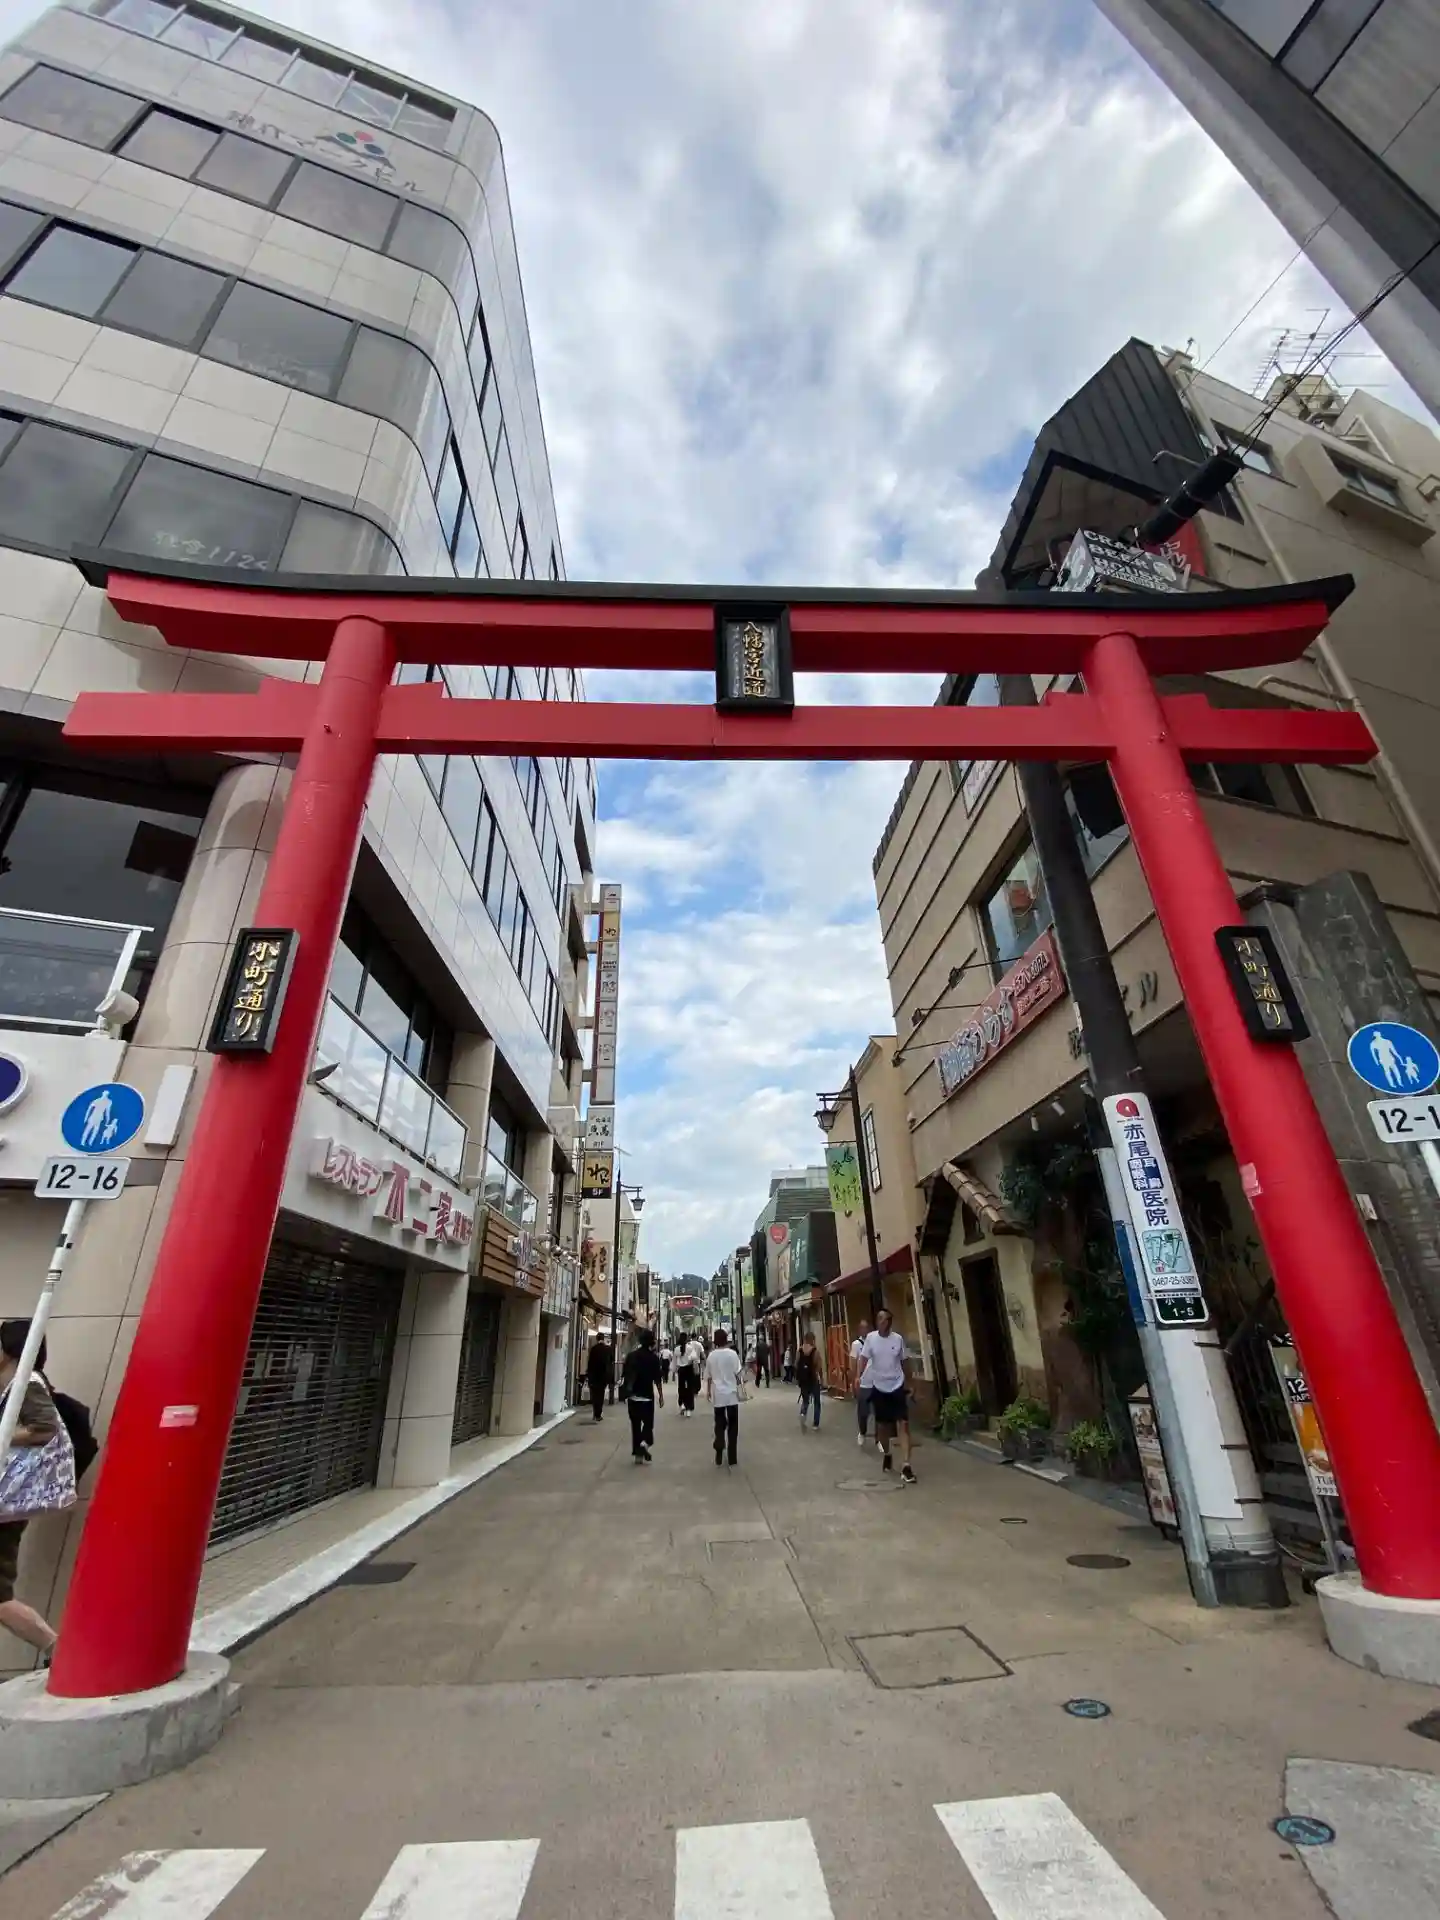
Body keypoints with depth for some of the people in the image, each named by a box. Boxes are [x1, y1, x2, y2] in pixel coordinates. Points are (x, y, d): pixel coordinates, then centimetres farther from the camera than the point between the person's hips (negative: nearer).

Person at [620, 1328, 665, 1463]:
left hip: (632, 1396, 3)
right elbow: (658, 1379, -8)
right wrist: (661, 1396, 1)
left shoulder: (631, 1355, 0)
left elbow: (624, 1376, 3)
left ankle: (638, 1454, 13)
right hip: (647, 1396, -3)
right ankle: (645, 1442, -15)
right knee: (648, 1422, 10)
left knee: (635, 1424, 13)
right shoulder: (654, 1357, -8)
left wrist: (624, 1392, 13)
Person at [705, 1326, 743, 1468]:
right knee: (733, 1425, 10)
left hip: (718, 1394, 2)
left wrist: (708, 1391, 22)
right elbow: (737, 1373, -6)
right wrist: (739, 1385, 13)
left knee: (719, 1424, 13)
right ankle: (732, 1457, 11)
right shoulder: (732, 1353, -7)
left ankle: (719, 1456, 4)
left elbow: (708, 1376, 7)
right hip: (731, 1393, -2)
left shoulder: (711, 1355, 1)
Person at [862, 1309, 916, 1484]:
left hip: (897, 1386, 0)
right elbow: (864, 1359, -9)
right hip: (879, 1386, 1)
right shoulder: (871, 1337, -9)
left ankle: (905, 1466, -11)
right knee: (882, 1425, 14)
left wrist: (908, 1383, 11)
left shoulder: (898, 1339, -6)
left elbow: (904, 1362, 5)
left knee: (903, 1424, -11)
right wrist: (858, 1376, -23)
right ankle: (886, 1455, 37)